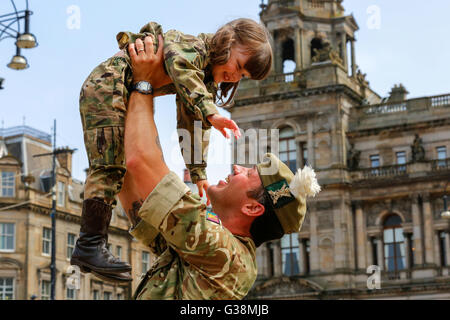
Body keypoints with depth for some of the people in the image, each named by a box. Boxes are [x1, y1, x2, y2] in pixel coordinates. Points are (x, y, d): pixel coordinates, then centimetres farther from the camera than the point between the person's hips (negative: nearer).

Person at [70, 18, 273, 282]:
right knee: (110, 164, -17)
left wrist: (198, 173, 12)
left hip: (130, 97, 10)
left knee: (118, 167, 10)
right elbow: (180, 66, -36)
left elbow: (192, 126, 16)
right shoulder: (195, 46, -14)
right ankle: (90, 245, -20)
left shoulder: (207, 84, 13)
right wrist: (210, 113, -46)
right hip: (107, 85, -10)